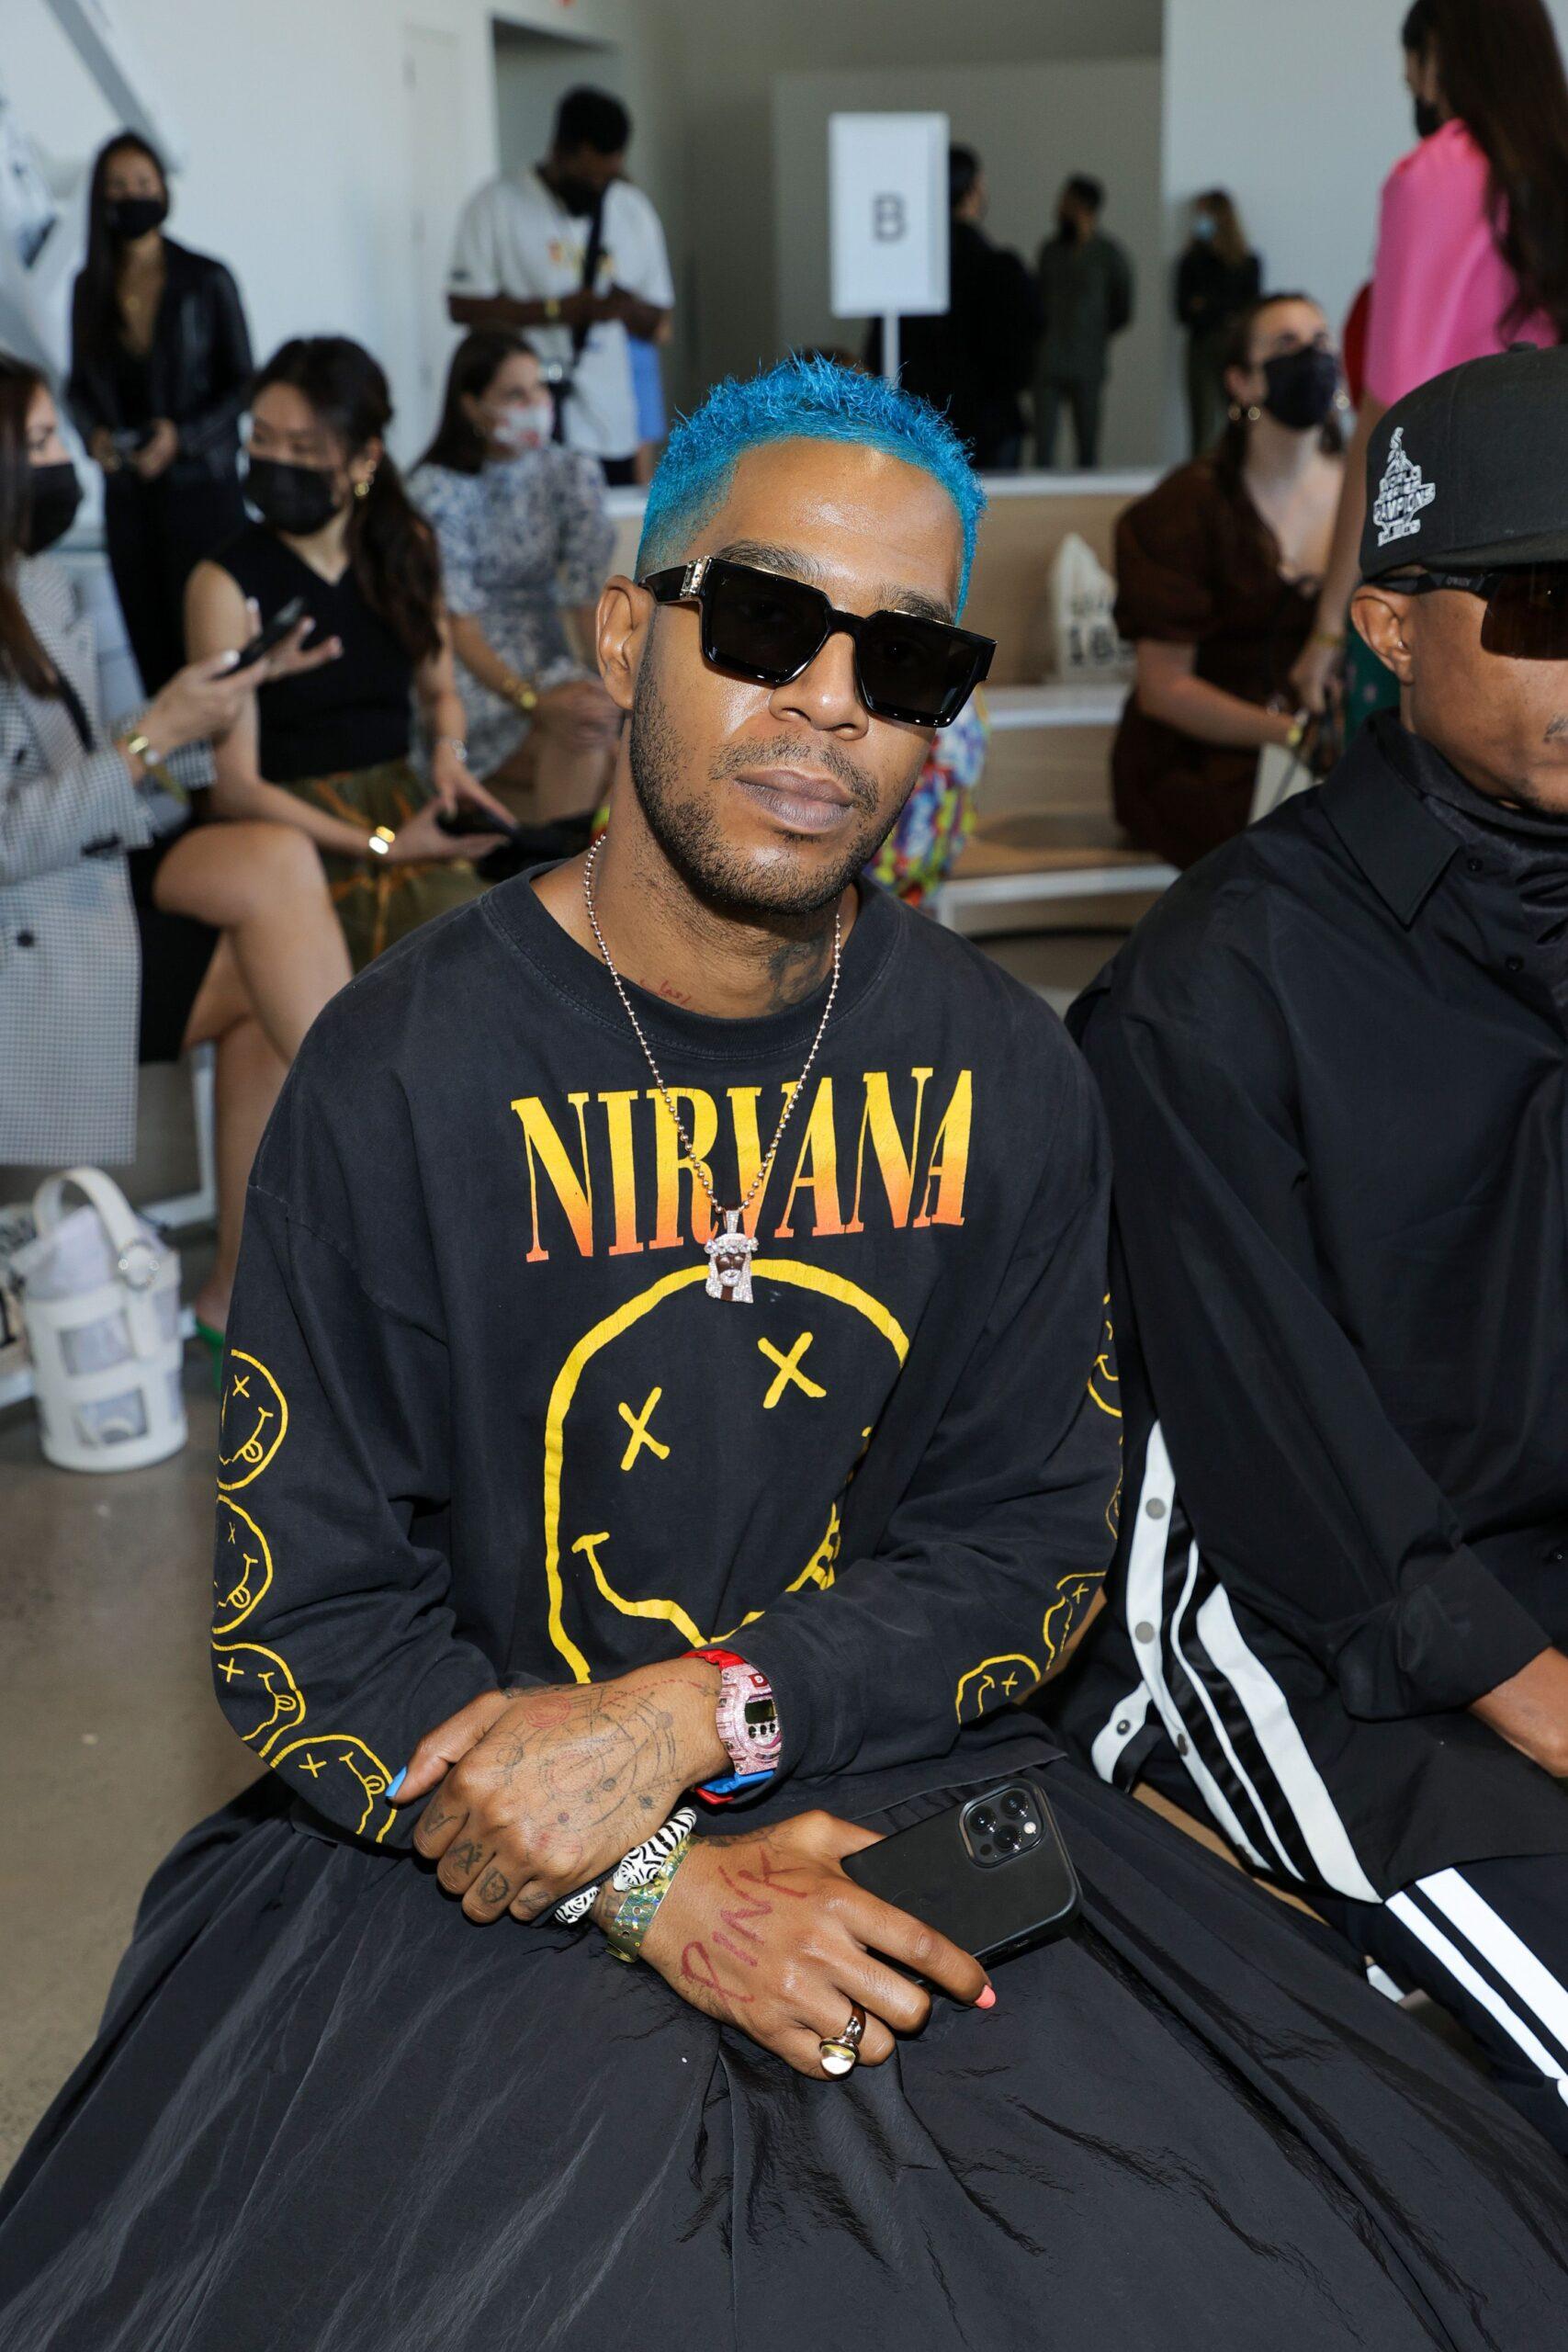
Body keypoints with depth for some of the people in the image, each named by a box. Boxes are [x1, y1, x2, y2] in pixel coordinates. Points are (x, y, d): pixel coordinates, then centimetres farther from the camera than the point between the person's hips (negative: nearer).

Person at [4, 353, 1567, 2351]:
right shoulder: (405, 1075, -9)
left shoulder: (1000, 1077, 2)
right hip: (473, 1859, -2)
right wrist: (650, 1889, -19)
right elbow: (307, 1618, -7)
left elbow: (1030, 1540, 2)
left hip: (906, 1802, 3)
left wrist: (694, 1715, -15)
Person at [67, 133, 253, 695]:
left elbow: (240, 385, -1)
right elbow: (80, 385, 15)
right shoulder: (91, 287, 7)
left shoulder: (206, 281, -4)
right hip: (127, 494, 3)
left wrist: (183, 436, -15)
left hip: (201, 486, -3)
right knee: (151, 649, 3)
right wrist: (94, 433, -6)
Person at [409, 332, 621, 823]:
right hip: (467, 678, -5)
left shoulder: (573, 474, 6)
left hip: (549, 667, 5)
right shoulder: (435, 489, -8)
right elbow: (456, 623, -14)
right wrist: (534, 701, -29)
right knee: (585, 735, -31)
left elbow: (589, 601, -2)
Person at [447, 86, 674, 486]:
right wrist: (557, 310, -13)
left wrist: (629, 308, -7)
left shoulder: (634, 210, 16)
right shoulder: (496, 205, 2)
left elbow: (658, 323, 18)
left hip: (610, 430, 4)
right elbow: (463, 305, -5)